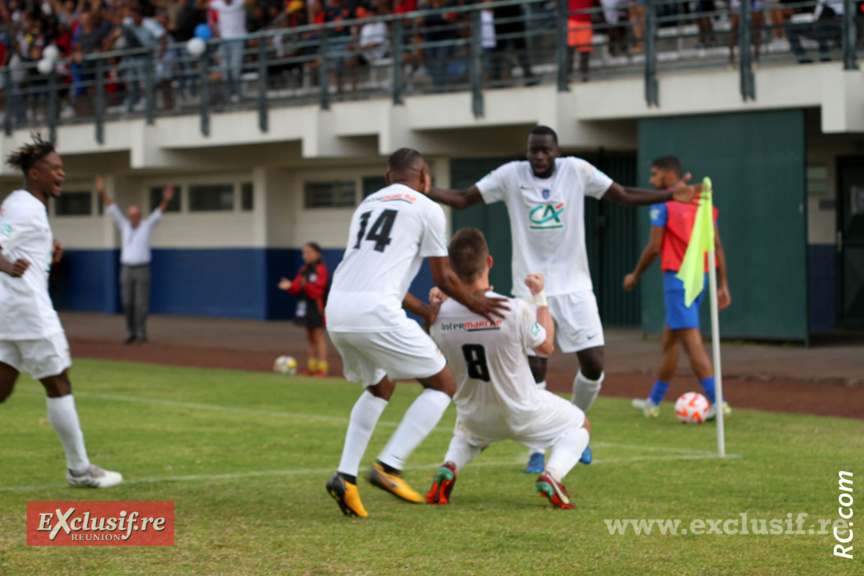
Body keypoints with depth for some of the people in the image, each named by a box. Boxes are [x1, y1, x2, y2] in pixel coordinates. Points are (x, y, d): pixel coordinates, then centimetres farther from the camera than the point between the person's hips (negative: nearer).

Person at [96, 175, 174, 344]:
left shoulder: (147, 225, 2)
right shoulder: (124, 226, 8)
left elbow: (159, 213, -12)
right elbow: (112, 209, 3)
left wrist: (166, 200, -32)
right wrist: (102, 192, -7)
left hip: (142, 270, -3)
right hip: (126, 270, 3)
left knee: (141, 303, -8)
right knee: (127, 303, 3)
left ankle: (141, 333, -5)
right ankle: (132, 332, 13)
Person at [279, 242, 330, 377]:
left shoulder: (321, 270, -11)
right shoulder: (304, 269, 12)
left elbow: (317, 290, -19)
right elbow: (296, 287, 9)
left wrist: (306, 285, -34)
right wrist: (289, 286, -10)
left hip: (316, 305, -8)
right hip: (304, 305, 8)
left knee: (318, 337, -7)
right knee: (310, 337, 12)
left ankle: (322, 368, -5)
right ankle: (312, 367, 19)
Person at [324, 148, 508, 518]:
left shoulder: (366, 206, 27)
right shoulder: (427, 209, 8)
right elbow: (444, 279, 10)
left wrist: (430, 312, 36)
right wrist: (474, 303, 29)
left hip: (337, 310, 7)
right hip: (374, 312, -7)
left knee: (380, 386, 30)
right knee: (443, 386, 8)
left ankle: (345, 474, 17)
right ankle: (389, 466, -6)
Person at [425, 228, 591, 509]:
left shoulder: (441, 315, -20)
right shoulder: (515, 310, -29)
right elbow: (545, 347, -9)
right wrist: (540, 297, -2)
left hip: (476, 419, 4)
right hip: (522, 416, -4)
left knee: (465, 434, 40)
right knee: (579, 425, 23)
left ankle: (448, 468, 5)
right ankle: (551, 475, -8)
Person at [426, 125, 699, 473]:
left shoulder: (577, 170, -2)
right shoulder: (511, 175, -4)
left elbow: (624, 196, 4)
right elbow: (462, 199, 0)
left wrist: (670, 195, -7)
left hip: (574, 287, 1)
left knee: (593, 364, -6)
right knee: (534, 369, -5)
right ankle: (538, 450, 12)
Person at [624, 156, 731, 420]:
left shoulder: (663, 204, -7)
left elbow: (654, 247, -11)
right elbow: (717, 246, 10)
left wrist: (635, 276, 3)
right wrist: (723, 285, 12)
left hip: (677, 277, -8)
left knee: (692, 341, -10)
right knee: (670, 338, 18)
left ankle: (718, 402, -20)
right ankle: (654, 402, 26)